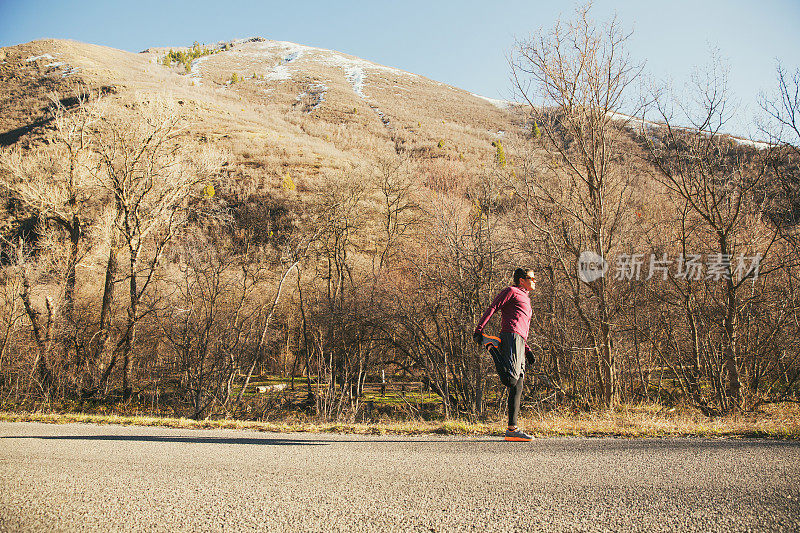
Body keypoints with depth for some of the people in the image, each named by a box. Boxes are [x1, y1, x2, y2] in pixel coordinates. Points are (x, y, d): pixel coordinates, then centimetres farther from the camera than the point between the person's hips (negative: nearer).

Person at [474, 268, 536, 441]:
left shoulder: (525, 300, 34)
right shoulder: (511, 291, 7)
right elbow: (492, 308, -4)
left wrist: (527, 349, 22)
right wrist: (479, 330, -16)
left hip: (519, 341, 9)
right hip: (510, 336, -9)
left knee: (516, 388, 2)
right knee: (511, 378, -28)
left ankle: (512, 429, 1)